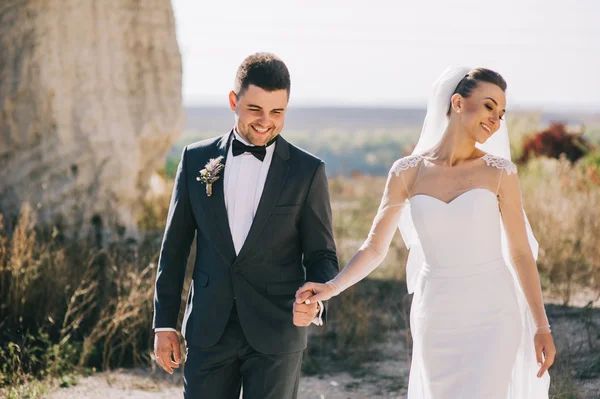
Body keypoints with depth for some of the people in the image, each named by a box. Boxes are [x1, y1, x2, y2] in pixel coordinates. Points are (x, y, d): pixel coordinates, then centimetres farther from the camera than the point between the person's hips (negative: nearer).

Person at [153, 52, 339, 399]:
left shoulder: (308, 171, -2)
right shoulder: (197, 159, 4)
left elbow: (322, 256, 0)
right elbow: (175, 246, 9)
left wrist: (315, 304, -22)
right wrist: (164, 323, 6)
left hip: (276, 334, -2)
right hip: (210, 330, 2)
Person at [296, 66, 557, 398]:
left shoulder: (499, 172, -4)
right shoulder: (407, 171, 0)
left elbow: (520, 253, 1)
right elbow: (374, 248, 3)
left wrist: (542, 327, 0)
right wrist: (330, 288, -14)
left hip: (491, 317, -2)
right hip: (435, 319, 2)